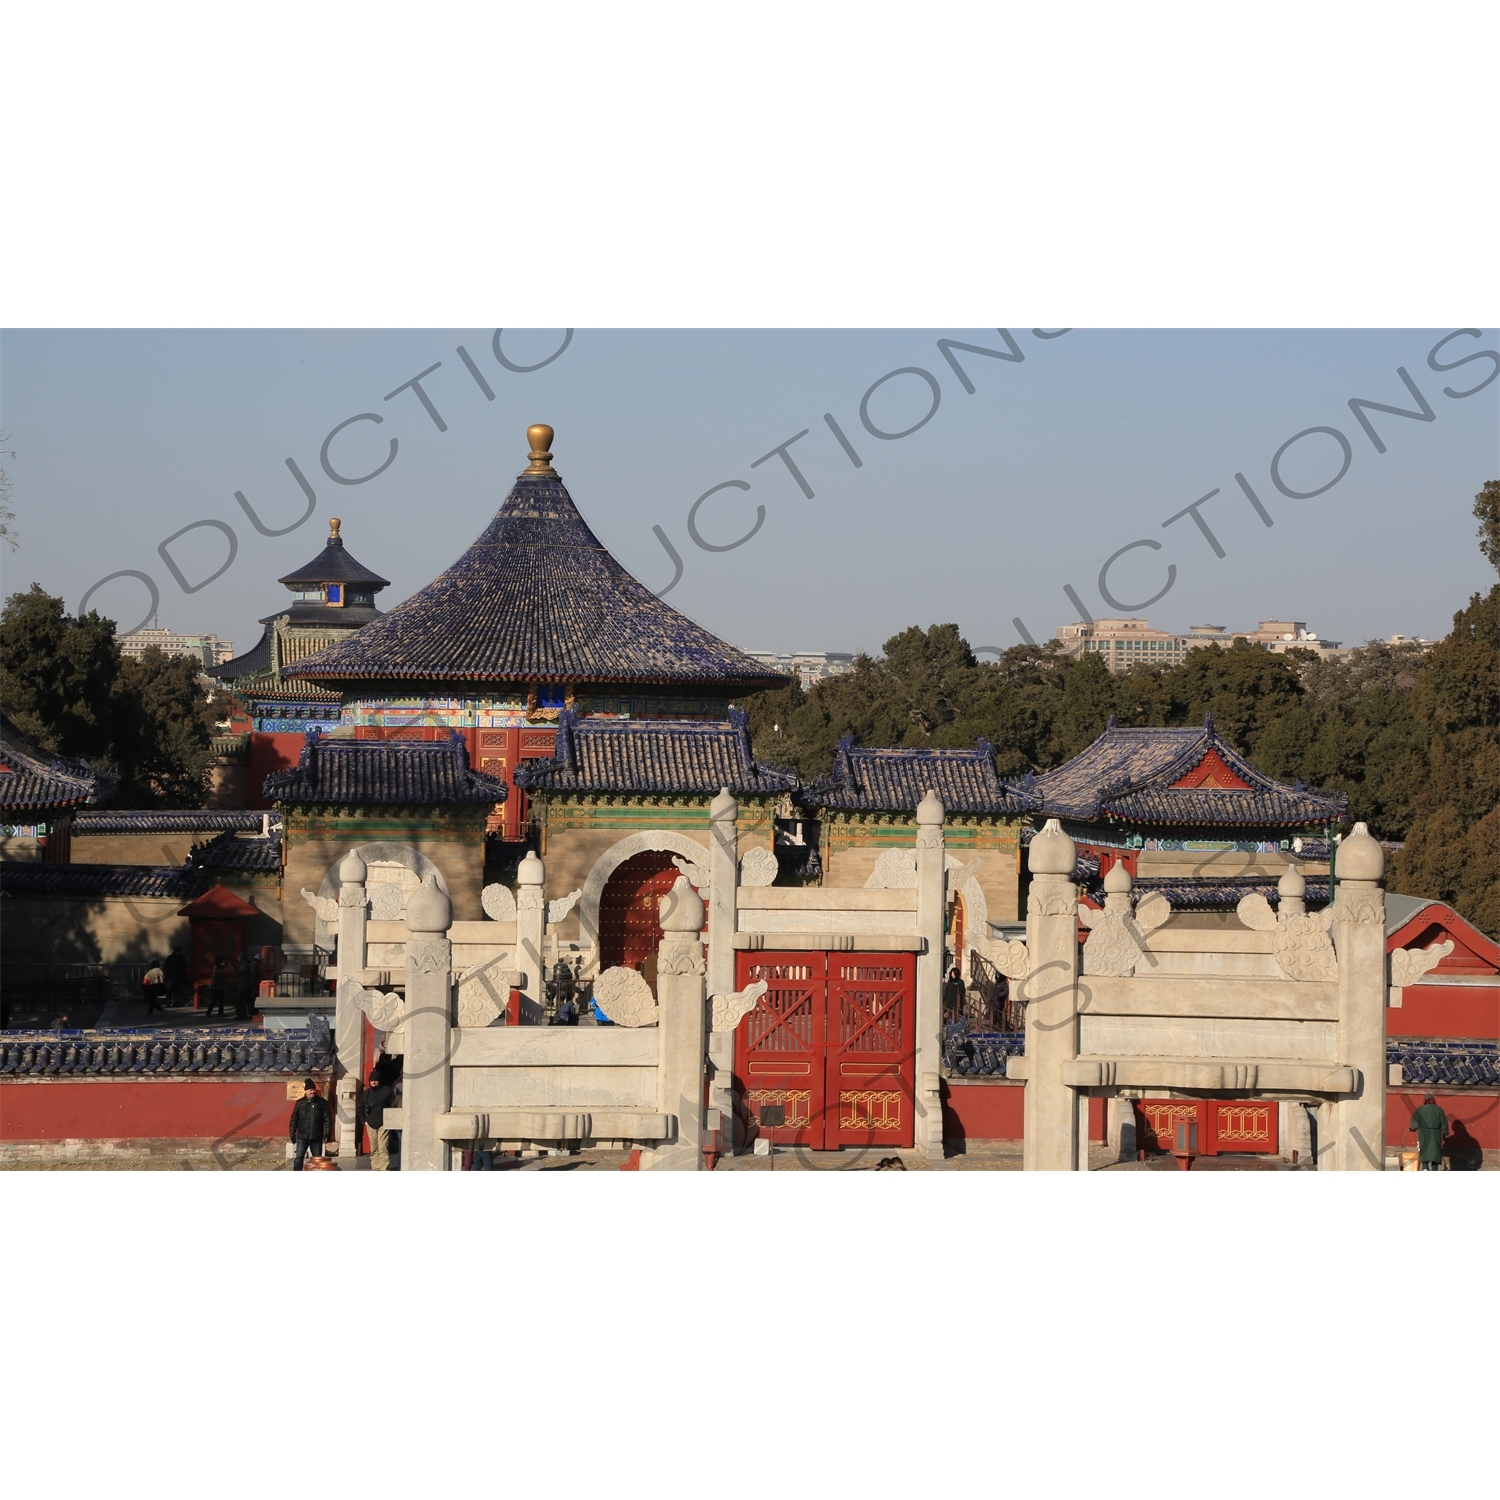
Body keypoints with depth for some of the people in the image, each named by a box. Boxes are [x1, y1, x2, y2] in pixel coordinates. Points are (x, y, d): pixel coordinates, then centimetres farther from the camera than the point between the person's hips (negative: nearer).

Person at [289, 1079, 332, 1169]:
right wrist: (292, 1134, 3)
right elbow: (294, 1119, 7)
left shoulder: (322, 1102, -1)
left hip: (317, 1137, 0)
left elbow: (327, 1118, -1)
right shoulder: (300, 1103, 3)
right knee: (298, 1158, -6)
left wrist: (328, 1133, -6)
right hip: (302, 1136, 0)